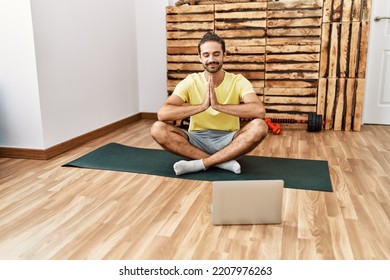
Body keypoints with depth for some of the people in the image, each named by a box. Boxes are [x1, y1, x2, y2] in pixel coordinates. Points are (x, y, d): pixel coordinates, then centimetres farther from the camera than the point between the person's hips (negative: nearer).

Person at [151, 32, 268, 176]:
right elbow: (162, 114, -21)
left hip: (228, 140, -1)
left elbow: (260, 111, -26)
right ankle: (223, 161, -24)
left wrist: (218, 105, -32)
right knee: (157, 129, -24)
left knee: (260, 126, -29)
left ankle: (200, 163, -25)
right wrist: (202, 106, -30)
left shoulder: (238, 81, -7)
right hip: (197, 139, 1)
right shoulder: (190, 82, -6)